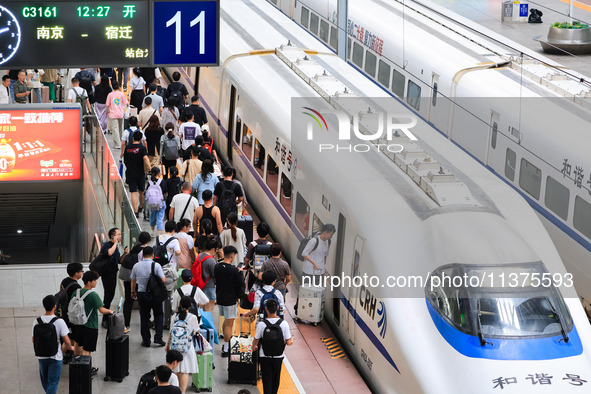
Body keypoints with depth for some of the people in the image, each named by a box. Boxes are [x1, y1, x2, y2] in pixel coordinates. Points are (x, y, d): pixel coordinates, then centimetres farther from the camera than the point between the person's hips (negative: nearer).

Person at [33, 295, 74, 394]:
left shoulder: (37, 321, -7)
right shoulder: (59, 322, -18)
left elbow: (34, 340, 3)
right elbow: (67, 342, -15)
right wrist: (70, 348, 8)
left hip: (41, 356, 4)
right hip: (55, 356, -4)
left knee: (45, 381, 23)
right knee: (53, 382, 3)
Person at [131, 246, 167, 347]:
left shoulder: (136, 266, 0)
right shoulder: (156, 265, -10)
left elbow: (133, 281, 9)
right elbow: (163, 280, -12)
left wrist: (133, 292, 24)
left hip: (141, 294, 2)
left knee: (144, 317, 10)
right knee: (159, 315, 13)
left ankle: (146, 341, 13)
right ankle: (158, 338, 3)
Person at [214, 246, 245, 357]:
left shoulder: (217, 267, 0)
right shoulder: (233, 270, -21)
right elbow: (241, 284, -15)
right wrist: (239, 273, 1)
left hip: (220, 298, 7)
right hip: (230, 300, -7)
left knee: (226, 321, 24)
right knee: (229, 324, -1)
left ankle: (225, 345, 33)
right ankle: (226, 350, 2)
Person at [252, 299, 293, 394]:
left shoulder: (261, 325, -18)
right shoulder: (284, 324, -15)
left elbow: (255, 341, -6)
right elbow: (288, 343, -9)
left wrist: (254, 347, 17)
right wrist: (292, 340, 15)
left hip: (265, 356, -2)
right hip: (279, 356, 2)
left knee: (267, 379, 8)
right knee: (276, 378, 22)